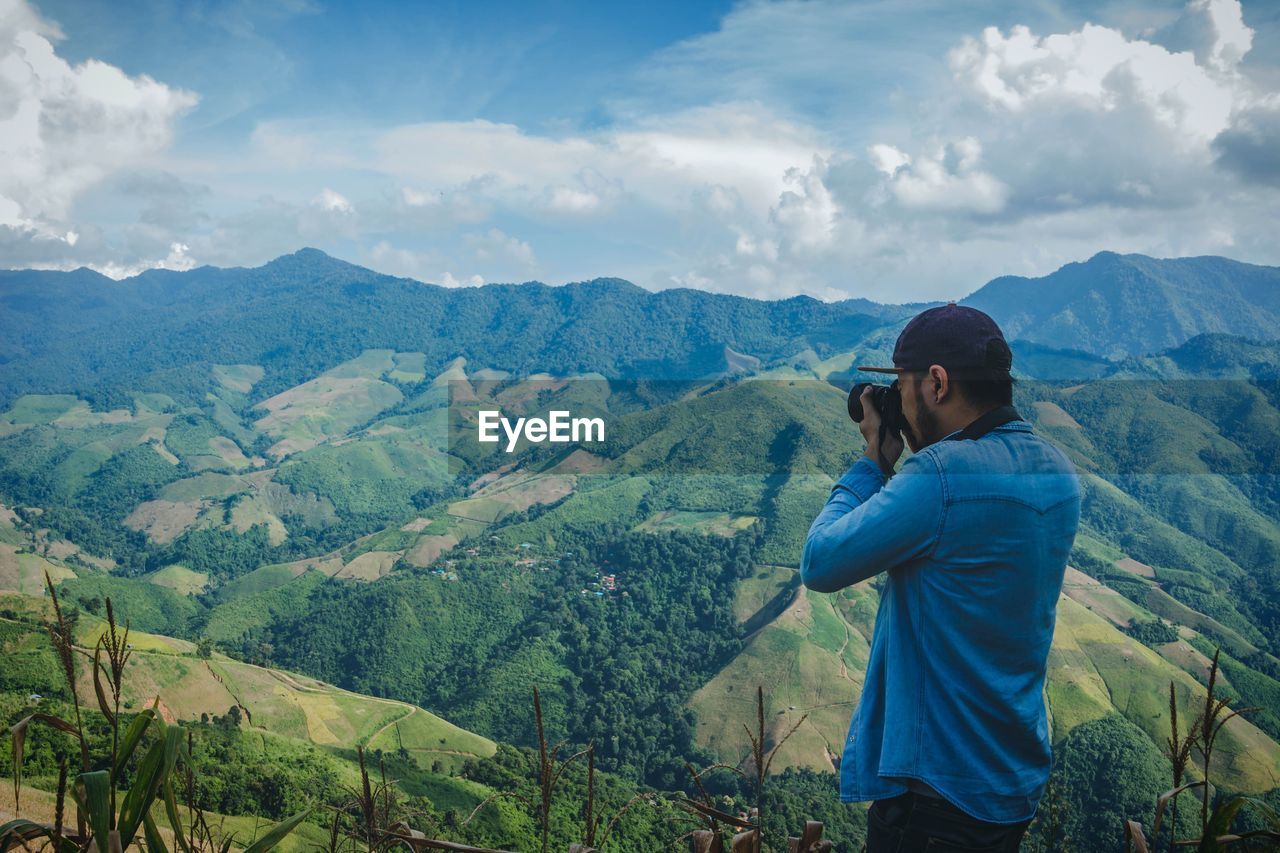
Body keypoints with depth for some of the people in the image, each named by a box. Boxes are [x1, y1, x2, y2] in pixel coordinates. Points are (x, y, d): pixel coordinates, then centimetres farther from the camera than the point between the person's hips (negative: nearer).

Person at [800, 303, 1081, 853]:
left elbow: (819, 564, -18)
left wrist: (872, 463, -7)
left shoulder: (943, 473, -25)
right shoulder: (1058, 473, 3)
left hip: (939, 783, -8)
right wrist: (897, 466, 8)